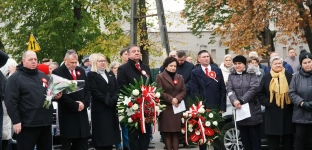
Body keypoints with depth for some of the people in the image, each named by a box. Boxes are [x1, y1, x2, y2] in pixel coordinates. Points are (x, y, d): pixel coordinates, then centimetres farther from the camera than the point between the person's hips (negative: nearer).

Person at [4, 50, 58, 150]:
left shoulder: (43, 76, 16)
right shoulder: (15, 78, -5)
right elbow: (10, 102, -12)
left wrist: (56, 95, 4)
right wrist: (16, 121, -18)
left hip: (45, 122, 7)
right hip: (27, 124, -6)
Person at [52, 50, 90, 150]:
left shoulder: (81, 71, 14)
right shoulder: (57, 72, -5)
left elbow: (87, 90, 13)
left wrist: (84, 103, -5)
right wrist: (75, 105, -14)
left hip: (82, 114, 5)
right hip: (67, 115, -5)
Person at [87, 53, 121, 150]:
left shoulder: (110, 74, 18)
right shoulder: (91, 75, -1)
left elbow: (117, 89, 9)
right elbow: (94, 92, -12)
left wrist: (113, 100, -10)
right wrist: (108, 101, -16)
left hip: (112, 108, 6)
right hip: (100, 109, -5)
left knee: (111, 133, 6)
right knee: (101, 135, -5)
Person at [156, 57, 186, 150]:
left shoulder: (180, 77, 16)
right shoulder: (160, 77, 2)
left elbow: (183, 91, 8)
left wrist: (177, 98, -11)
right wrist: (171, 99, -16)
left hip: (177, 107, 4)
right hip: (165, 108, -3)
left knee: (176, 132, 0)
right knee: (167, 132, -3)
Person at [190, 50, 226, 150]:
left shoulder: (217, 70, 9)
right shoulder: (195, 72, 2)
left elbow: (222, 90, 6)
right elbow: (194, 91, -4)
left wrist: (223, 106, -1)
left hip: (216, 107, 2)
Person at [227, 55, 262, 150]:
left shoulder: (251, 74, 1)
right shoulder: (231, 76, 9)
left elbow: (254, 89, -12)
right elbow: (229, 90, -3)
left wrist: (242, 100, -20)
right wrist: (234, 101, -23)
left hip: (252, 110, -3)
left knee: (255, 137, 2)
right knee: (244, 138, 9)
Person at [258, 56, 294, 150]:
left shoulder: (289, 76, 6)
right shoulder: (266, 78, 6)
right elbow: (260, 94, 6)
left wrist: (293, 103, -6)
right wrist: (267, 103, -8)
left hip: (287, 112, 0)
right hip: (272, 113, 0)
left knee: (288, 140, 7)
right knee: (273, 142, 3)